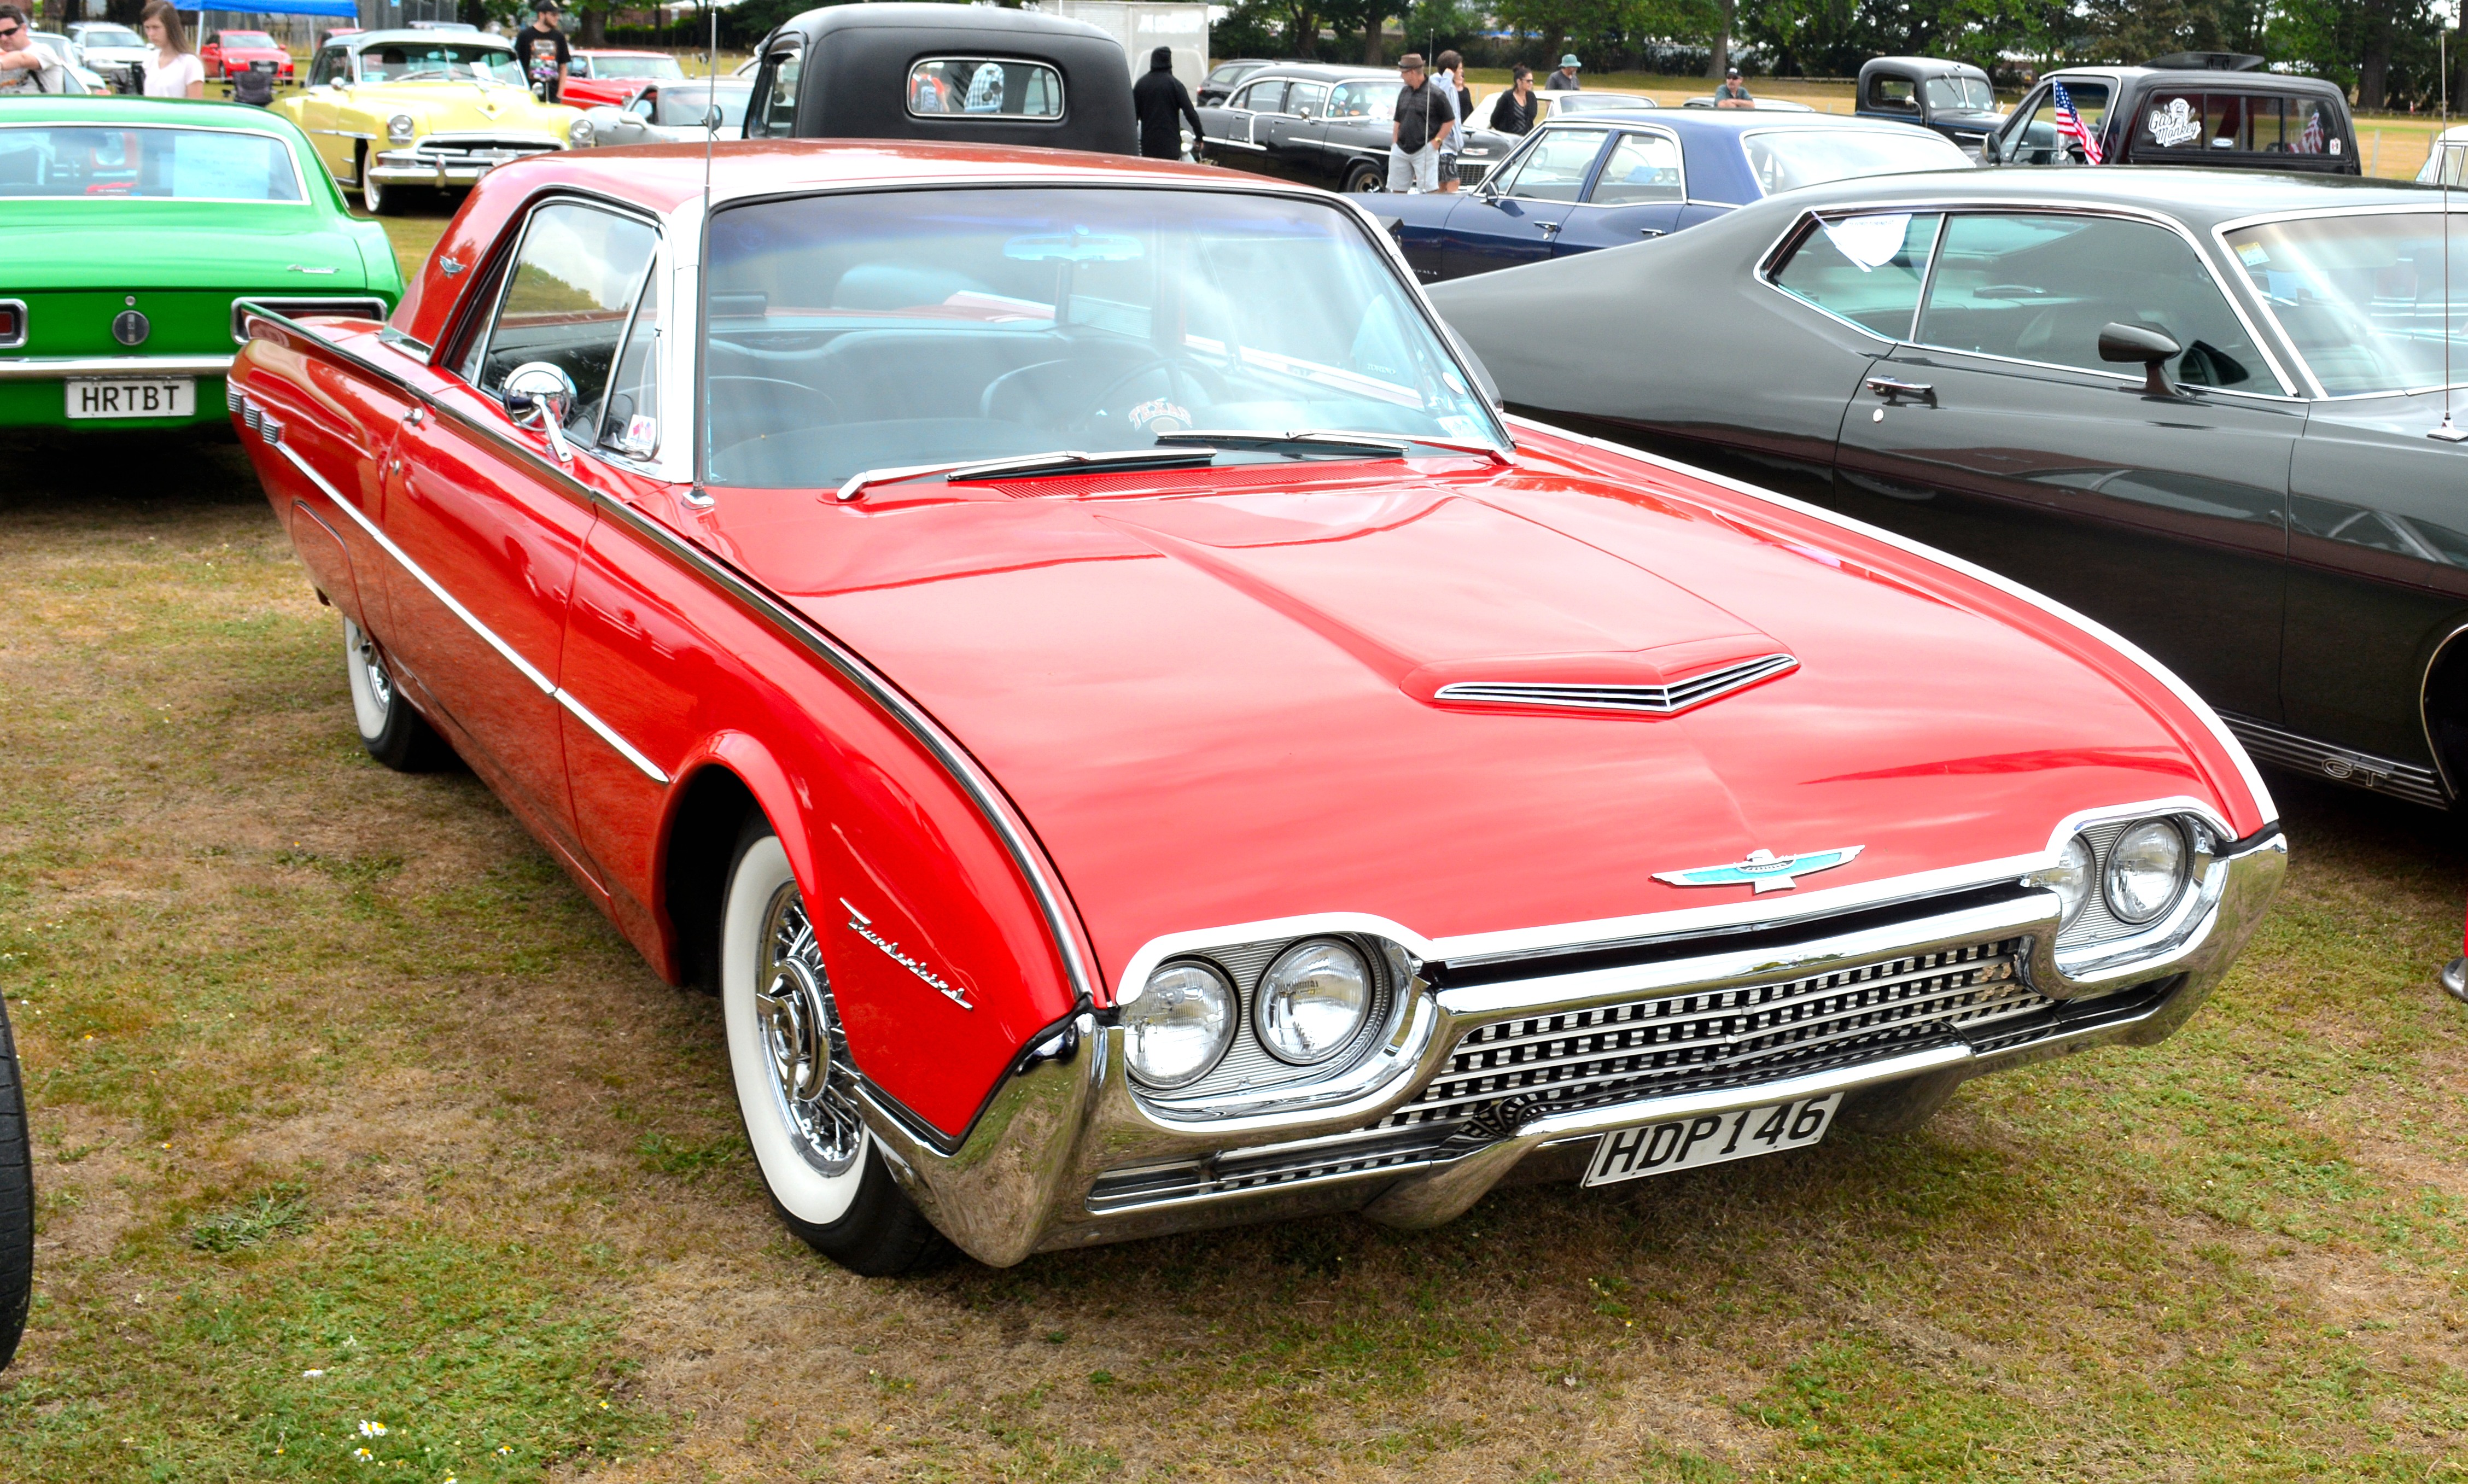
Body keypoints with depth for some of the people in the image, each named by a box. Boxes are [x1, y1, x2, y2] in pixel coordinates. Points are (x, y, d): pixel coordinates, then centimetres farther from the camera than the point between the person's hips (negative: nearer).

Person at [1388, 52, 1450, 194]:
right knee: (1398, 190, 9)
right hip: (1401, 150, 7)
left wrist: (1437, 141, -9)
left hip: (1425, 150, -7)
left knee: (1431, 190, -10)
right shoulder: (1404, 92, 13)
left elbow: (1450, 120, -5)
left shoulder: (1435, 94, -7)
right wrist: (1394, 144, 12)